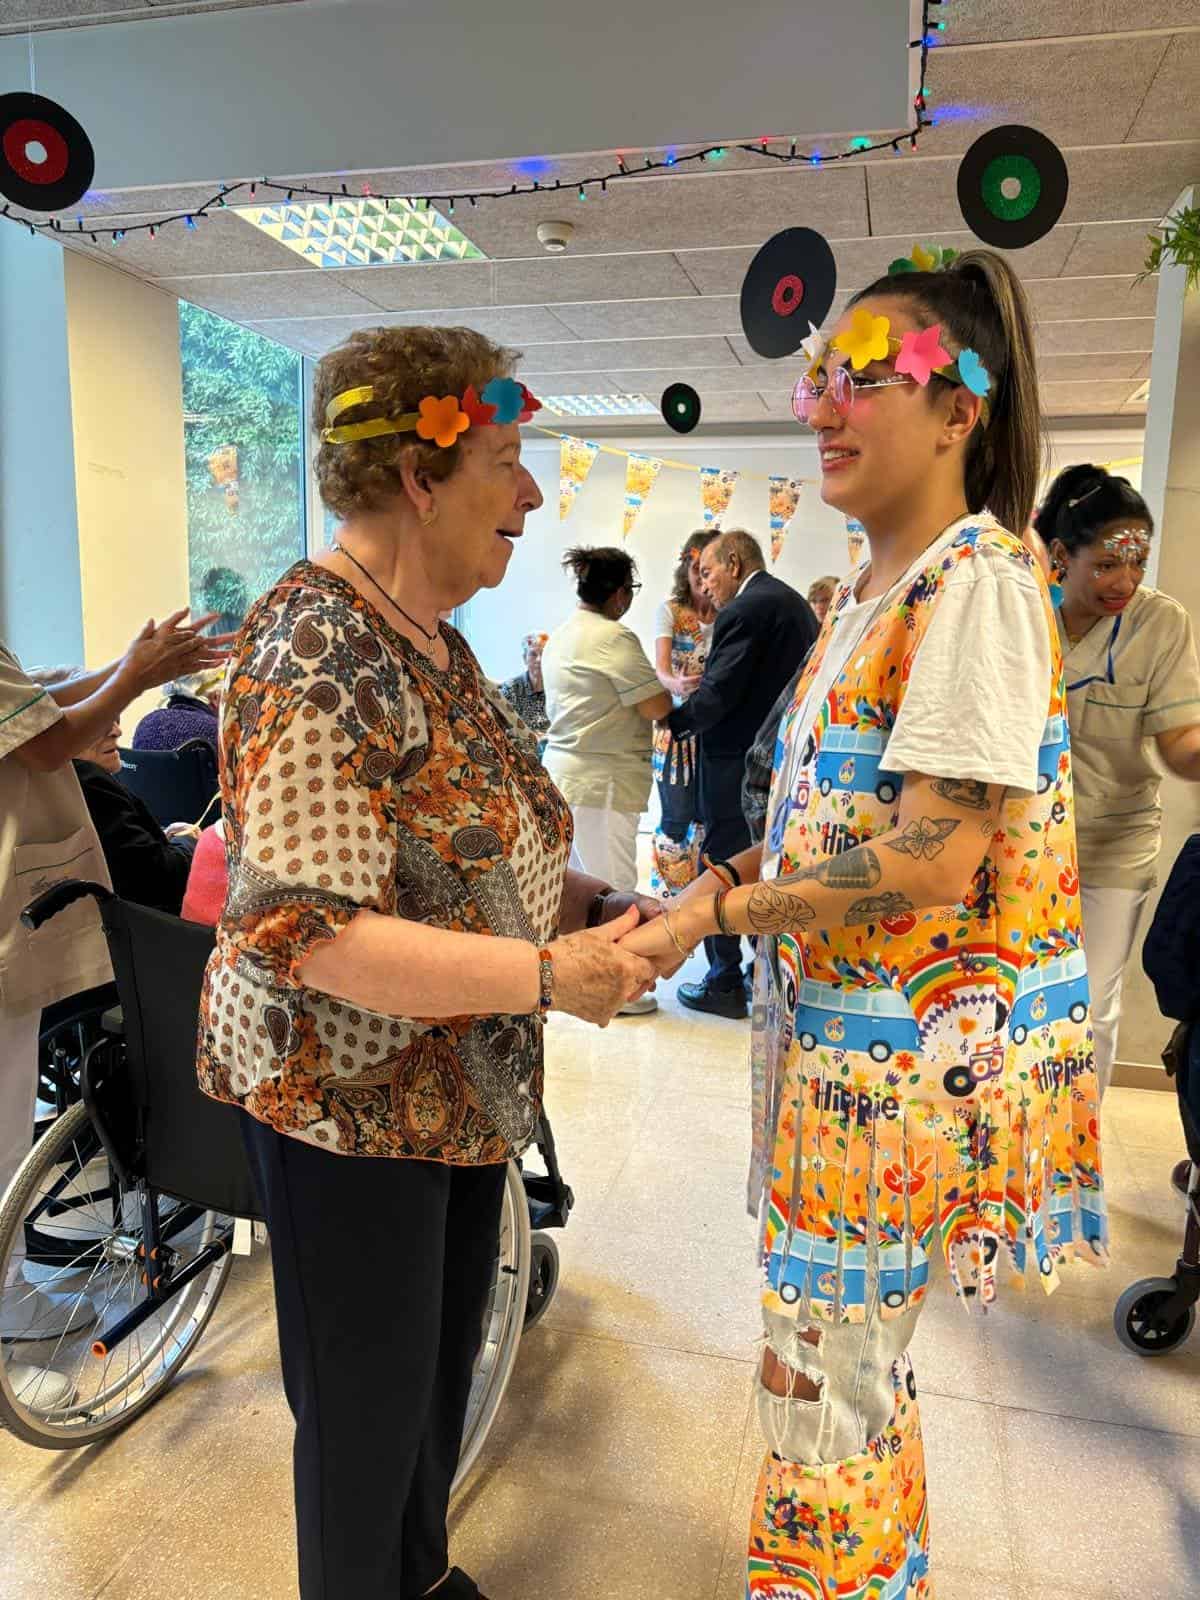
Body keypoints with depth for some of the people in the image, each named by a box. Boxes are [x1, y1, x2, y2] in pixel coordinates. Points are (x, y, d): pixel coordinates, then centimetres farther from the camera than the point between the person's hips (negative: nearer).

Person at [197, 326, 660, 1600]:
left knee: (444, 1364, 26)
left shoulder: (434, 639, 6)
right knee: (367, 1405, 13)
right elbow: (307, 932, -28)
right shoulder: (315, 654, -22)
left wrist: (594, 905, -2)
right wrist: (552, 976, -28)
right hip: (349, 1101, -9)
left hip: (461, 1090, 9)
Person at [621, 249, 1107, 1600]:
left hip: (913, 1043, -9)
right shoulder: (863, 590, 12)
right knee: (850, 1359, 23)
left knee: (820, 1373, 7)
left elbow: (933, 860, -23)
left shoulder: (979, 581, -16)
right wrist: (725, 875, 1)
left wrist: (725, 910, -17)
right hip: (835, 1018, 9)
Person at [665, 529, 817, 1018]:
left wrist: (673, 719, -5)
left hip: (737, 761, -9)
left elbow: (717, 695, -21)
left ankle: (724, 984, 9)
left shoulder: (743, 610, -16)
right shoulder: (796, 603, 13)